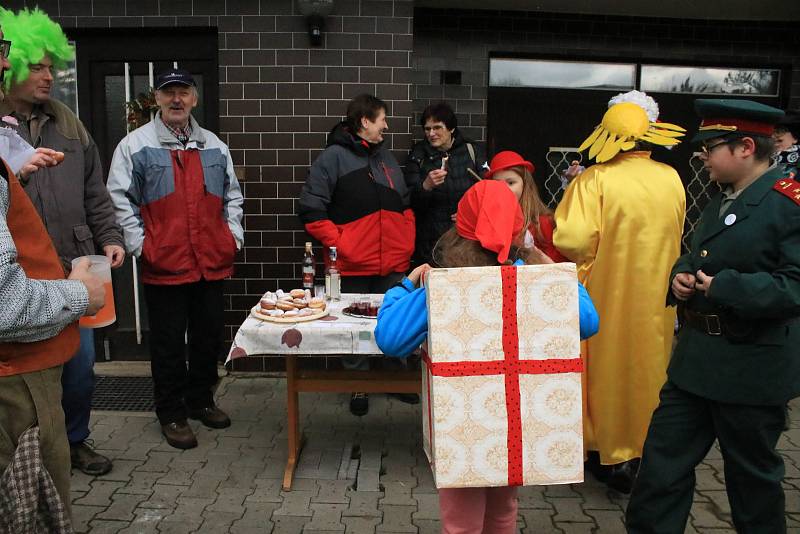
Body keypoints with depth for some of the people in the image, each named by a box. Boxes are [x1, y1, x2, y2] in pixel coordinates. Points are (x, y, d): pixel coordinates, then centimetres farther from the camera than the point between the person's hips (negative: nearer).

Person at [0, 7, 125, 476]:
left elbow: (94, 193, 13)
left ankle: (75, 440, 32)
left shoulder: (67, 122, 11)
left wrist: (110, 238, 3)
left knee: (81, 364, 12)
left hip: (74, 268, 4)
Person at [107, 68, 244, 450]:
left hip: (213, 263, 4)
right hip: (164, 266, -4)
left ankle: (201, 401, 32)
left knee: (209, 337, 13)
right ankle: (172, 414, 20)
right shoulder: (135, 145, 0)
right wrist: (140, 244, -8)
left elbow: (232, 195, 18)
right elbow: (121, 200, -1)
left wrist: (233, 234, 7)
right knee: (168, 344, 5)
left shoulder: (214, 146, 12)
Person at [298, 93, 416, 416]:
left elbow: (405, 205, 24)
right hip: (353, 266, -5)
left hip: (395, 265, 5)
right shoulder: (333, 157, -4)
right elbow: (311, 211, -8)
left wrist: (407, 241, 10)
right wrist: (338, 245, -13)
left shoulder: (386, 158, 17)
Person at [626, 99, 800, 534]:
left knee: (752, 475, 12)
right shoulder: (720, 201, 13)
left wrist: (724, 287, -28)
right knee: (663, 461, 11)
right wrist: (682, 276, 1)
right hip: (696, 359, 8)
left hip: (751, 366, -8)